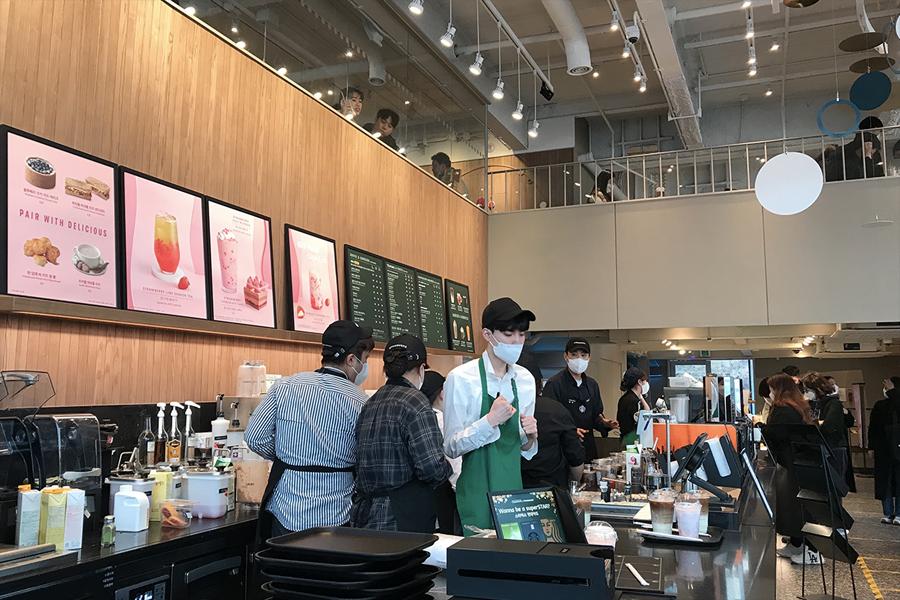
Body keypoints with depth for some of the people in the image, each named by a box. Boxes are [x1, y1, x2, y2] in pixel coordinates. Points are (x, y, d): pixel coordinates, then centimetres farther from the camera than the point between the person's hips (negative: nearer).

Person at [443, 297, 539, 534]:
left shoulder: (525, 379, 6)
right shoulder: (461, 378, -11)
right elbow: (451, 447, -12)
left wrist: (529, 438, -7)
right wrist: (490, 421, -23)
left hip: (513, 488, 5)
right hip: (476, 494, -5)